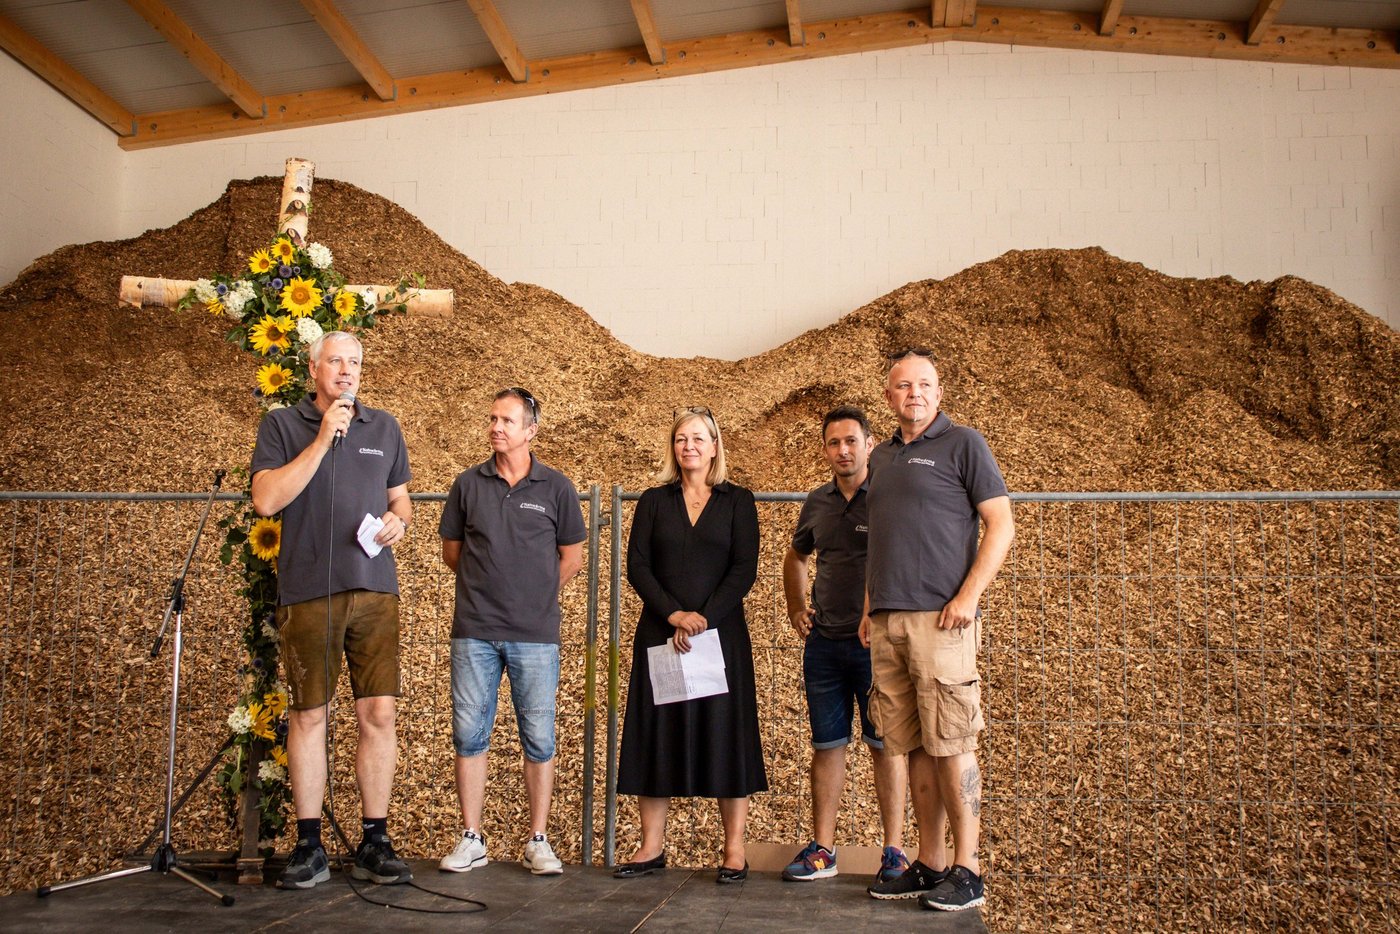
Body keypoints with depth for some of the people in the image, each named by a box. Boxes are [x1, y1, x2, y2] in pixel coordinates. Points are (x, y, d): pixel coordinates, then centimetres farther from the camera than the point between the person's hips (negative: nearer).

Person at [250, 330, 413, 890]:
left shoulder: (384, 427, 15)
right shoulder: (282, 425, 6)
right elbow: (266, 499, -7)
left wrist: (399, 521, 0)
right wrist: (322, 440, -11)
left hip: (375, 589, 2)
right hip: (307, 591, -2)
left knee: (379, 714, 0)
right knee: (308, 716, 4)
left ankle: (375, 844, 10)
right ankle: (309, 847, 15)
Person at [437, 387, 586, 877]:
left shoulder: (556, 487, 3)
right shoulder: (468, 483, 6)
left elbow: (572, 557, 9)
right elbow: (451, 551, 14)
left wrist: (535, 596, 7)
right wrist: (485, 586, 9)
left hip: (535, 634, -1)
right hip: (474, 631, 1)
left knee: (538, 738, 3)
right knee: (469, 734, 4)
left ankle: (538, 841, 13)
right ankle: (471, 839, 15)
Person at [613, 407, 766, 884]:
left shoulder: (737, 501, 7)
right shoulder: (654, 502, 11)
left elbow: (744, 569, -2)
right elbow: (637, 566, 2)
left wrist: (703, 620, -13)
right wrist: (674, 614, -13)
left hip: (720, 634, -2)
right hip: (660, 635, 2)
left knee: (723, 735, -2)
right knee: (656, 736, 2)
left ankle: (734, 850, 4)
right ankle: (652, 848, 9)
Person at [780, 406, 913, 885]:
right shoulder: (818, 502, 10)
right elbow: (795, 557, 27)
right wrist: (796, 610, 17)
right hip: (824, 642, 5)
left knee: (886, 746, 4)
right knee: (827, 745, 9)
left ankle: (894, 850, 13)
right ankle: (822, 849, 17)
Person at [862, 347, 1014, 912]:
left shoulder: (962, 444, 1)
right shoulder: (882, 458, 19)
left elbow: (1001, 525, -4)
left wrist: (969, 595, -13)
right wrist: (870, 607, 15)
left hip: (940, 617, -6)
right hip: (887, 623, 6)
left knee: (950, 746, -4)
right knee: (915, 747, 9)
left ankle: (965, 871, 5)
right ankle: (928, 865, 16)